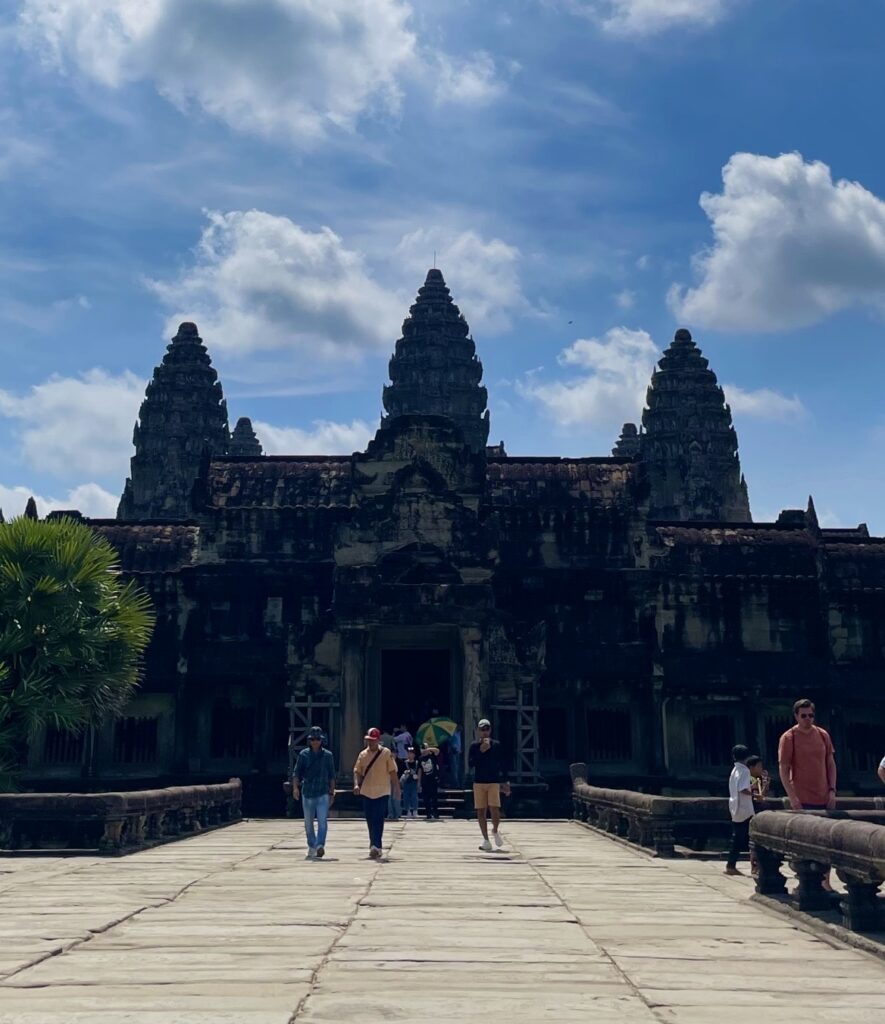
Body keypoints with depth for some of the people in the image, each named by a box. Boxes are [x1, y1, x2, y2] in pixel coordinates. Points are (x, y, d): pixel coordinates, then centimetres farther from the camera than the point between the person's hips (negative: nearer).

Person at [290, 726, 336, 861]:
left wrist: (332, 793, 9)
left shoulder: (328, 755, 4)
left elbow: (331, 776, 9)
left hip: (323, 794, -1)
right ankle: (311, 847, 26)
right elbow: (296, 773, 0)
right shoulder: (303, 755, 3)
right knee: (308, 823, 11)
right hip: (307, 793, 1)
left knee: (323, 821, -16)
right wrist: (295, 787, -16)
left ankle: (320, 846, -22)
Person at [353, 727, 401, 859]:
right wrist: (356, 784, -7)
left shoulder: (386, 753, -3)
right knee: (370, 821, 10)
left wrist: (397, 788, -3)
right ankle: (375, 846, 22)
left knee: (378, 821, -11)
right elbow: (357, 771, 10)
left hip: (382, 792, -4)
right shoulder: (363, 754, 7)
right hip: (366, 792, 4)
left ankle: (376, 846, -14)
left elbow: (392, 772, -2)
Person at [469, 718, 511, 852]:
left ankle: (495, 831, 15)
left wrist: (505, 782, 2)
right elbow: (470, 764, -6)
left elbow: (503, 764, 6)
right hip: (478, 782, 1)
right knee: (481, 812, 1)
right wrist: (481, 751, -16)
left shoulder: (496, 745, 3)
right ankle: (486, 840, 11)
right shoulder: (474, 746, 4)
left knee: (495, 810, -13)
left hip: (494, 782, -1)